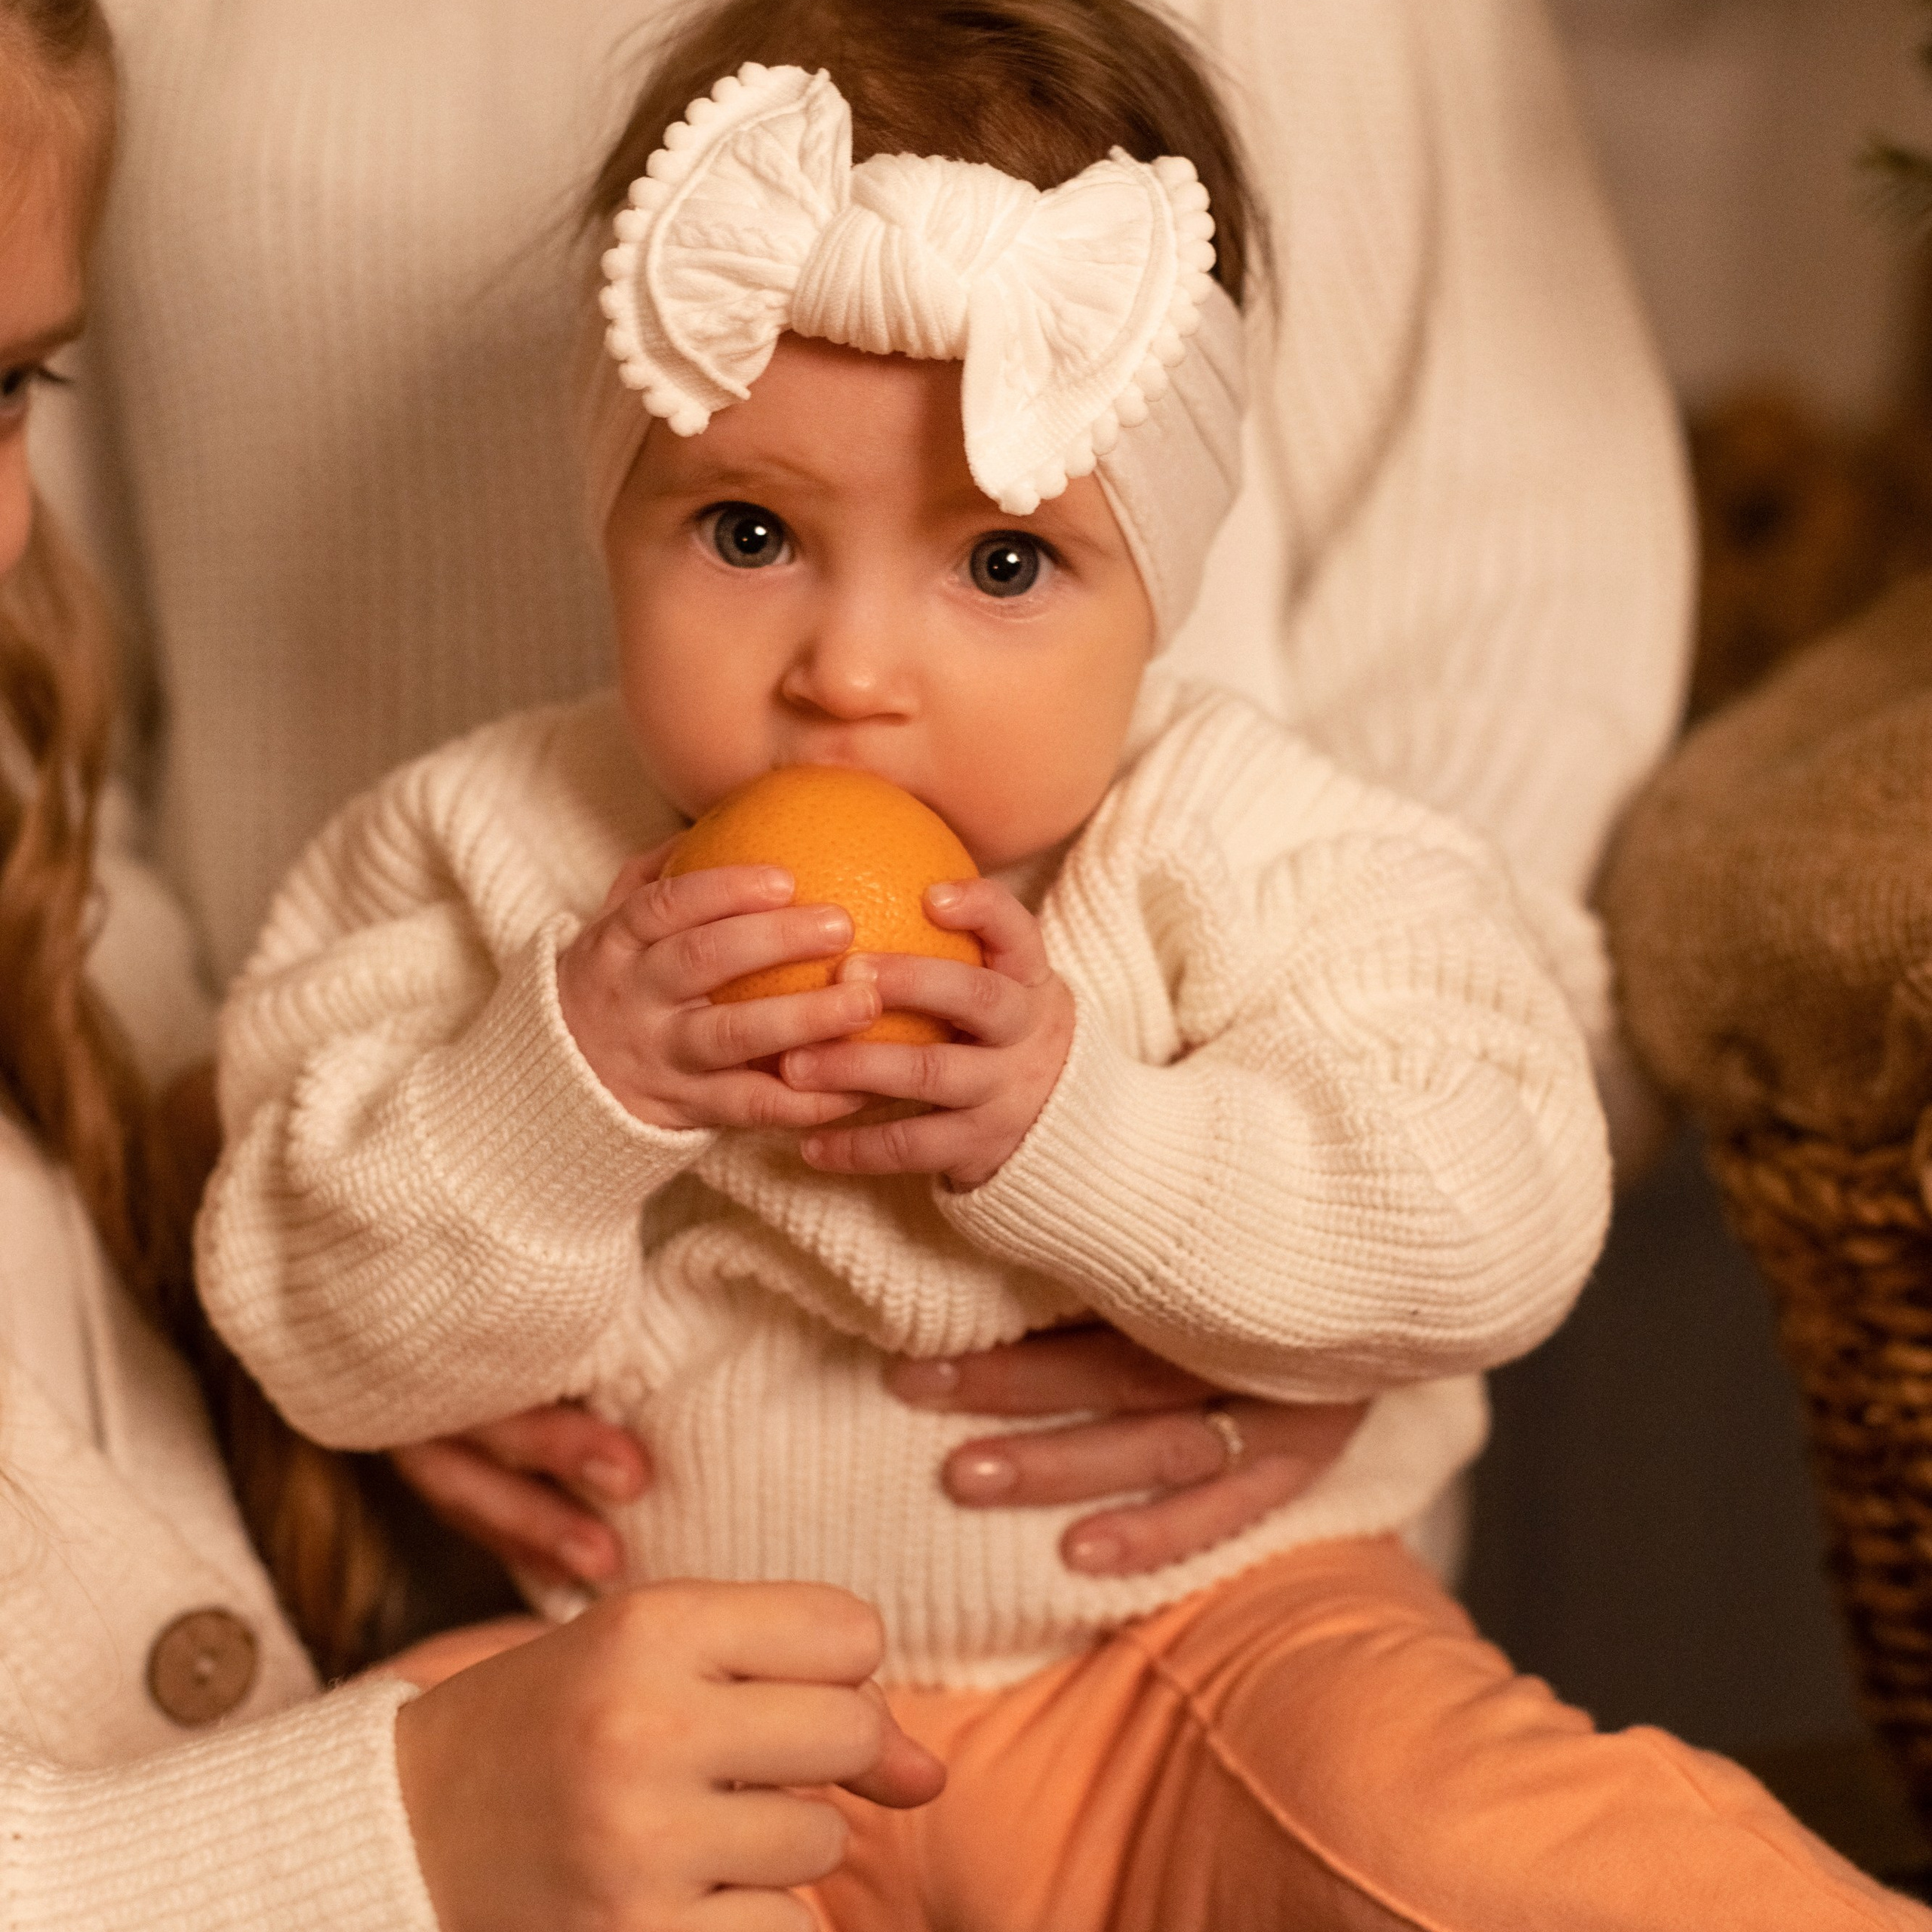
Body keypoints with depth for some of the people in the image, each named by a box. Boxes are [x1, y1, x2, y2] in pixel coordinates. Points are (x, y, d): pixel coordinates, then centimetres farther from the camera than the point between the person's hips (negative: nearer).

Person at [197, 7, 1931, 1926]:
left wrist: (1080, 1126, -26)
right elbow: (320, 1326, -7)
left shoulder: (1225, 845, -9)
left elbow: (1492, 1222, -15)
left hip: (1202, 1639, -1)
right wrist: (559, 1090, -25)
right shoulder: (486, 848, -6)